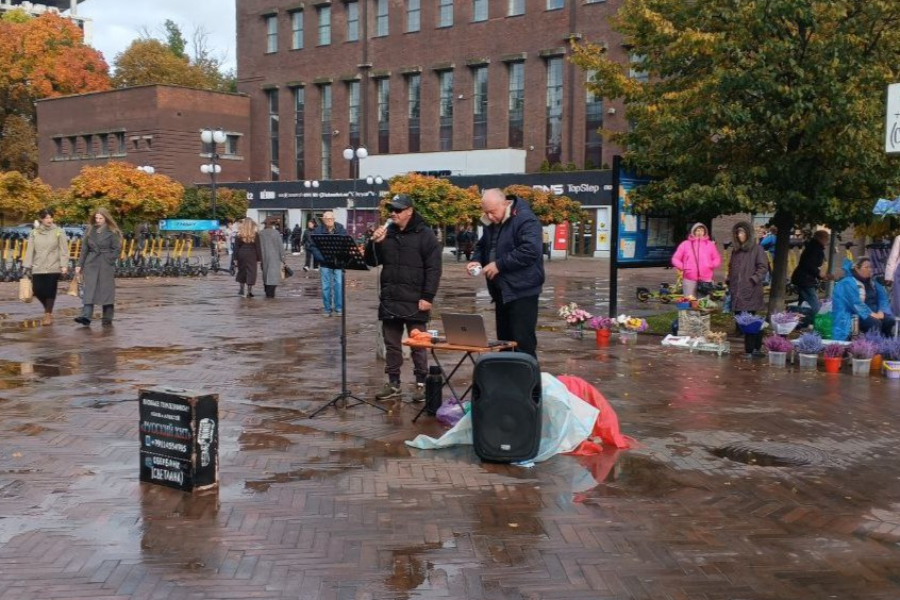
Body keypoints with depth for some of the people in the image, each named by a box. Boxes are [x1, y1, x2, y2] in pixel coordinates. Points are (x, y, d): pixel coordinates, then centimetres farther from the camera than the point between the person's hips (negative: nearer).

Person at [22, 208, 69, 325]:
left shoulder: (58, 232, -1)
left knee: (50, 291, -2)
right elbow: (30, 250, 6)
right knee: (38, 290, 0)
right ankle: (48, 309, 26)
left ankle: (48, 314, 12)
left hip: (53, 267, -2)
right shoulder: (34, 233, 6)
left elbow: (64, 250, -3)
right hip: (38, 268, 2)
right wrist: (27, 266, 2)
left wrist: (64, 265, -10)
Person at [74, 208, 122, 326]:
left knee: (106, 291, 2)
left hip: (106, 265, -3)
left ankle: (107, 318, 10)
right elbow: (84, 249, 10)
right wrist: (80, 265, 6)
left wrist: (109, 260, -11)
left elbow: (117, 249, -3)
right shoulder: (90, 231, 9)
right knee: (89, 290, -6)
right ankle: (86, 316, -15)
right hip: (91, 264, 3)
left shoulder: (112, 232, -2)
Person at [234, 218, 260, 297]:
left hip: (241, 254, 2)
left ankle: (241, 289, 20)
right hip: (251, 255, -2)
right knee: (251, 272, 0)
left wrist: (235, 257, 4)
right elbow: (257, 247, -3)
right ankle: (249, 291, -5)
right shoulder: (255, 234, -3)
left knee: (242, 270, 16)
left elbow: (236, 247, 1)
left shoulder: (239, 234, 1)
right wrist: (258, 258, 1)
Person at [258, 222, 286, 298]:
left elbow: (259, 246, 5)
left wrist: (260, 258, 13)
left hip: (264, 257, 4)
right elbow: (280, 246, -7)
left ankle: (267, 292, 25)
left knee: (265, 274, 16)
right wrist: (282, 258, 1)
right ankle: (270, 293, -10)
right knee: (273, 275, -3)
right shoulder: (276, 233, -10)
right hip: (274, 257, -4)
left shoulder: (261, 233, 1)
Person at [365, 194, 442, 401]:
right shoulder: (386, 234, 12)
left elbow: (433, 269, -9)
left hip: (414, 302, -5)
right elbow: (372, 262, 14)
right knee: (391, 345, 11)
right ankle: (393, 383, 20)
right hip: (389, 300, 5)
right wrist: (374, 242, -4)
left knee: (418, 345, 4)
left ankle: (421, 384, 12)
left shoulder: (425, 235, -5)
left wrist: (427, 297, -16)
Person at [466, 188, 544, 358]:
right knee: (504, 340, 14)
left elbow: (530, 250, -27)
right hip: (501, 291, 9)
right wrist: (476, 260, 2)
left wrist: (499, 264, -23)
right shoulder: (491, 223, 13)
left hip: (521, 291, -9)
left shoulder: (525, 220, -15)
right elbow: (482, 246, 25)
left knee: (523, 342, -9)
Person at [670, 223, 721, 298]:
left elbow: (717, 259, 18)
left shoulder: (710, 244, 13)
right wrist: (682, 267, -7)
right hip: (689, 280, -1)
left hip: (706, 280, 1)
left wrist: (712, 265, -2)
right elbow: (675, 259, 10)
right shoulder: (685, 244, 7)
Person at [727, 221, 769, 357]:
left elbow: (763, 267, -6)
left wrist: (753, 280, -14)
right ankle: (752, 348, 13)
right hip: (736, 292, 6)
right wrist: (729, 282, 13)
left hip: (751, 291, -6)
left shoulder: (757, 249, -1)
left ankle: (751, 349, -6)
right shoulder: (736, 250, 18)